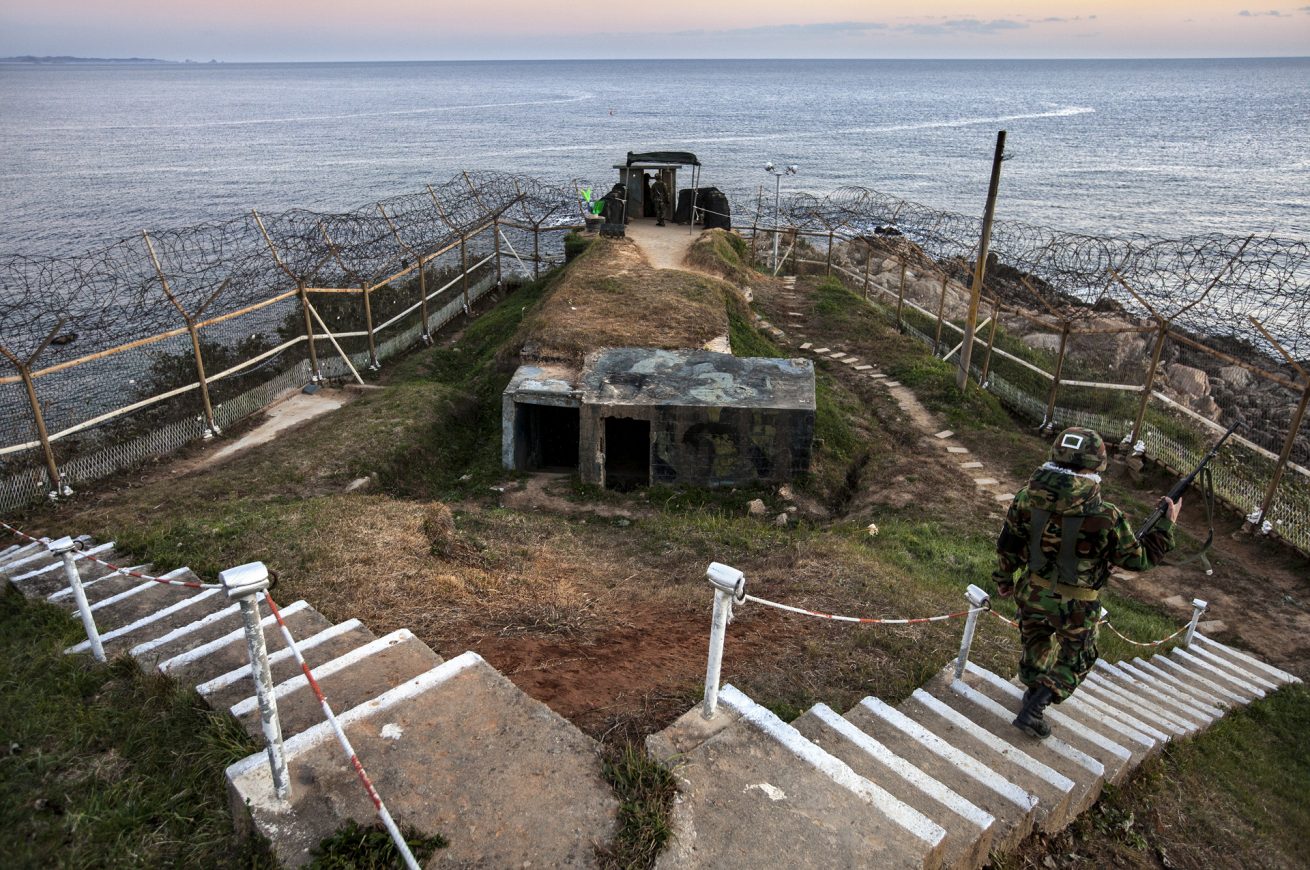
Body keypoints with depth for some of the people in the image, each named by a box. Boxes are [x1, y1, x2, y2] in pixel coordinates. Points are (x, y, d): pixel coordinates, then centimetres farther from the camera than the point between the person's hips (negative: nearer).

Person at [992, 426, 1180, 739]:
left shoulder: (1027, 497, -17)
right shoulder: (1106, 518, -27)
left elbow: (1007, 544, -3)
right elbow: (1140, 559, -10)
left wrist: (1005, 577, 15)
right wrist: (1167, 525, 4)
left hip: (1032, 593, 3)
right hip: (1076, 607, -3)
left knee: (1035, 643, 29)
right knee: (1076, 660, 22)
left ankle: (1033, 692, 51)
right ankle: (1033, 710, 14)